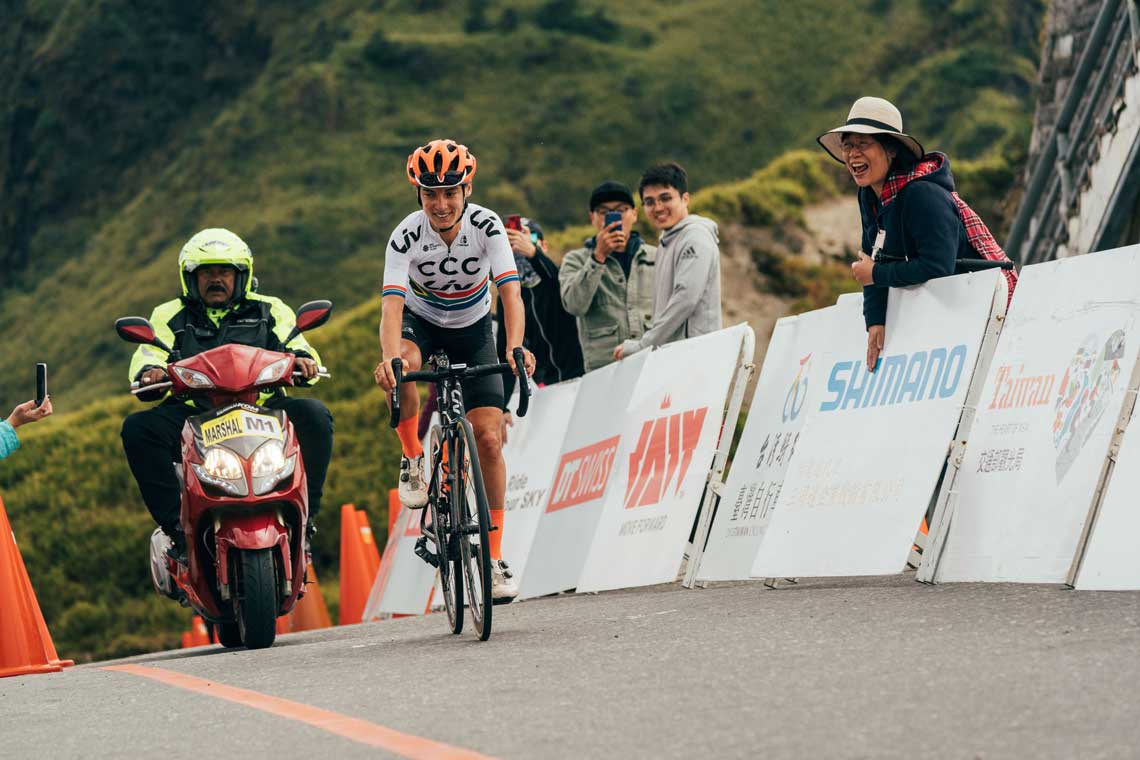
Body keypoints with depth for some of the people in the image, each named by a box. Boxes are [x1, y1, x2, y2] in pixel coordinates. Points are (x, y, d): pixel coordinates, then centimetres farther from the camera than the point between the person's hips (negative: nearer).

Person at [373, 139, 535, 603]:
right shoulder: (407, 236, -26)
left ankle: (494, 557, -2)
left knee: (488, 436, -10)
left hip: (472, 327, 1)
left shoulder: (486, 226, -25)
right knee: (402, 368, -38)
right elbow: (392, 304, -37)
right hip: (421, 320, -1)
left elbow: (510, 292, -33)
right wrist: (390, 357, -57)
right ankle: (413, 461, -14)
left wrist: (515, 347, -51)